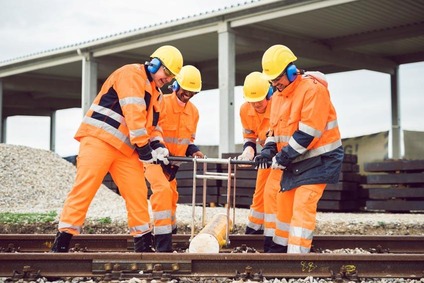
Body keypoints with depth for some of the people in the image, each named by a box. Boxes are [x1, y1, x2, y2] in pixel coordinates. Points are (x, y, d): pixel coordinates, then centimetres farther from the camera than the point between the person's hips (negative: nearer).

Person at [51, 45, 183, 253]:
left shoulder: (156, 94, 21)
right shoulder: (132, 74, -8)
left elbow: (153, 123, 23)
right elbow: (133, 113, -17)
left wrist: (158, 145, 3)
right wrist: (143, 147, -15)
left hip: (125, 149, 9)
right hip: (99, 139, -9)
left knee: (137, 192, 2)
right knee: (84, 189, -11)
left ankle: (143, 243, 9)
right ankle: (62, 242, -7)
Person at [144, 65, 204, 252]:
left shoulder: (193, 111, 4)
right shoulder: (161, 103, -19)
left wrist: (193, 151, -7)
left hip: (174, 162, 8)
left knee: (171, 195, 19)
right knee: (163, 190, -27)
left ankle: (170, 231, 41)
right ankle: (162, 243, -28)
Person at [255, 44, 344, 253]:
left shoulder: (312, 89, -20)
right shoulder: (278, 96, 8)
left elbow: (308, 132, -25)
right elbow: (275, 127, 15)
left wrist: (283, 157, -23)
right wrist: (269, 149, -5)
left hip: (319, 159, -9)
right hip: (294, 163, 9)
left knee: (303, 206, -16)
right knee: (284, 202, 15)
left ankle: (297, 253, -16)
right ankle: (281, 247, 31)